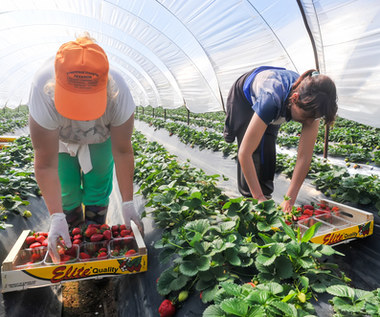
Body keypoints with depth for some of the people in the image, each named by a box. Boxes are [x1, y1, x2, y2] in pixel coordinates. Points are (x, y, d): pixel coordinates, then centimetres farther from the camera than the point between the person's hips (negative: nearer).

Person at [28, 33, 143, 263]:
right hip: (58, 138, 0)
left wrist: (128, 204, -29)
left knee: (98, 182, -1)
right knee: (66, 188, -3)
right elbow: (46, 165, -37)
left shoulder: (118, 93, -40)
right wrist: (57, 218, -43)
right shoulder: (44, 92, -42)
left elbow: (122, 152, -31)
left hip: (100, 137, 1)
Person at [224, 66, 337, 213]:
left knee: (268, 152, -4)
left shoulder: (311, 104, -35)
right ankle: (249, 200, 1)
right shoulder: (272, 99, -49)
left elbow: (304, 156, -31)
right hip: (244, 96, -4)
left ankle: (266, 194, 14)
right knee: (254, 152, -15)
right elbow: (244, 153, -46)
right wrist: (259, 198, -42)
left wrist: (290, 200, -32)